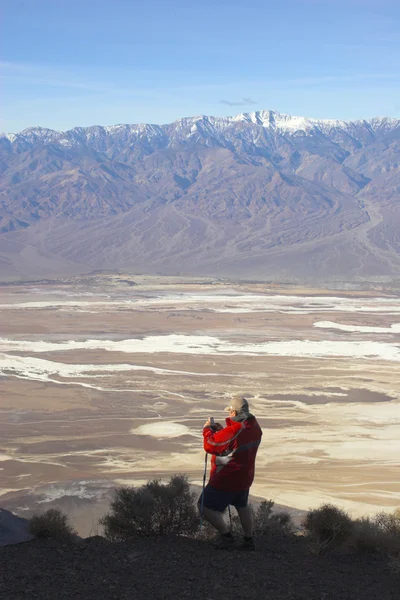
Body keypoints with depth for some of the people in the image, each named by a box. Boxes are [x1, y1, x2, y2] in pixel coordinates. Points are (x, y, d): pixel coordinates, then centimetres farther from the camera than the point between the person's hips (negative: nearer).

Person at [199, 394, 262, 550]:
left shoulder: (231, 432, -30)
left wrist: (208, 429, -5)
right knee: (242, 505, 31)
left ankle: (226, 536, 7)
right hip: (245, 477, 9)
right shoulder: (255, 428, -3)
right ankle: (248, 539, 36)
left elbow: (210, 446, -20)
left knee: (206, 507, 5)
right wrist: (221, 431, 8)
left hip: (226, 479, -9)